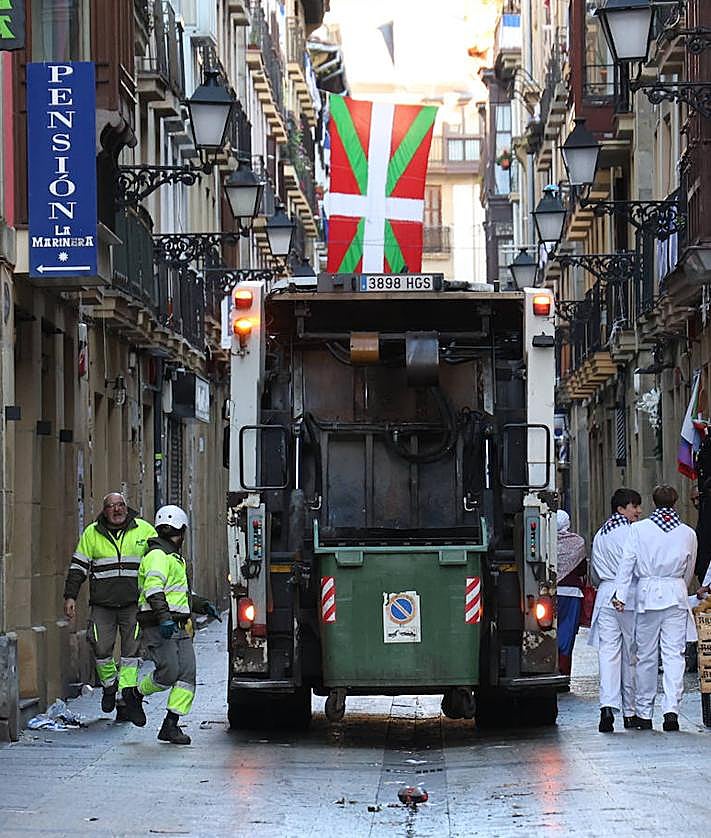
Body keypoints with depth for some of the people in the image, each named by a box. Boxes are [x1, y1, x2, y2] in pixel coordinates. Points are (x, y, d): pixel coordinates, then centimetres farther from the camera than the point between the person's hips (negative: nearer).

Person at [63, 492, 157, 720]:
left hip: (133, 604, -1)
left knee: (130, 651, -5)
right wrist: (70, 596, 2)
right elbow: (78, 567, 10)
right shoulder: (92, 534, 7)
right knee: (101, 648, -5)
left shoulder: (144, 530, 5)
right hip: (102, 605, 1)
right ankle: (109, 685, 24)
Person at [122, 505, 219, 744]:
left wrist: (203, 606, 29)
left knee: (187, 674, -3)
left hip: (178, 627, 10)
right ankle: (134, 694, 10)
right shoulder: (157, 556, -8)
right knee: (168, 673, -17)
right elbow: (153, 590, -23)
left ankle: (171, 725, -2)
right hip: (158, 627, -10)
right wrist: (164, 617, -34)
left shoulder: (175, 558, 25)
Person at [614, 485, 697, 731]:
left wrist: (620, 594, -6)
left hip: (647, 593, 0)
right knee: (674, 655, -2)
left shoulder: (638, 529, 0)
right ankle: (671, 709, -15)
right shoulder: (688, 534, 5)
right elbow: (689, 571, 14)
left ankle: (644, 714, 11)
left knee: (646, 656, 6)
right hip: (676, 594, 0)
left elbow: (627, 563, -5)